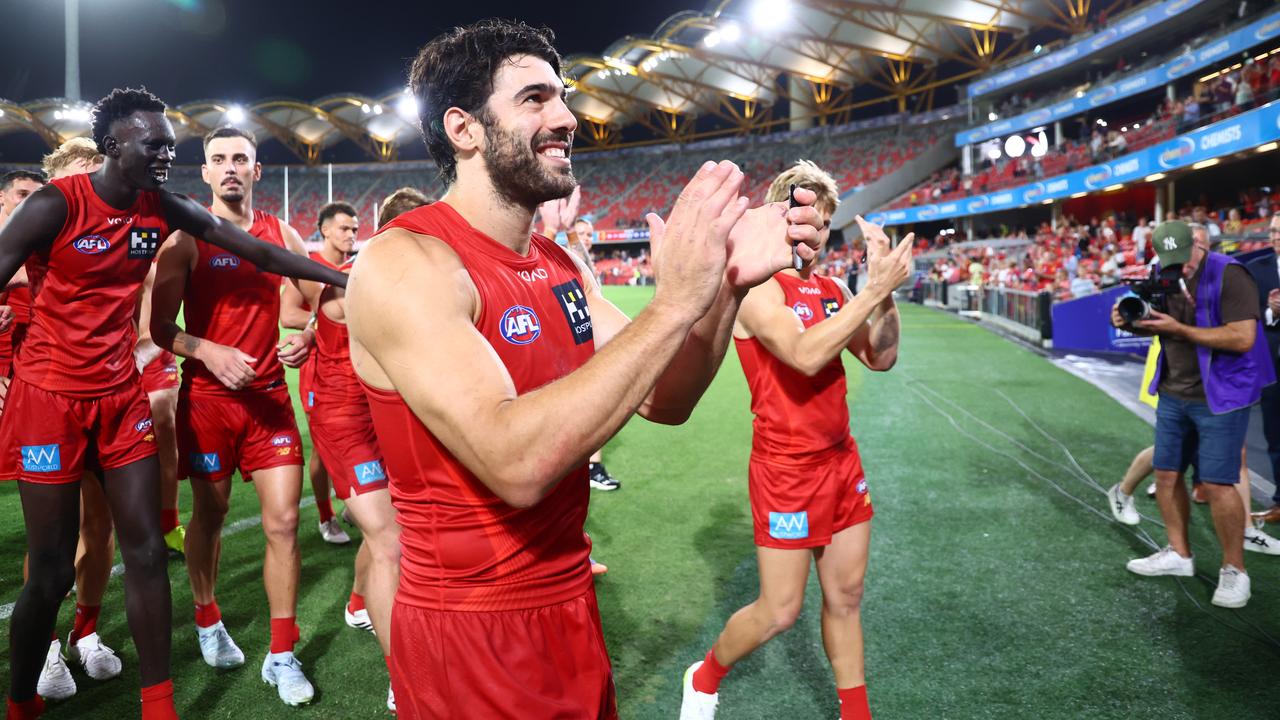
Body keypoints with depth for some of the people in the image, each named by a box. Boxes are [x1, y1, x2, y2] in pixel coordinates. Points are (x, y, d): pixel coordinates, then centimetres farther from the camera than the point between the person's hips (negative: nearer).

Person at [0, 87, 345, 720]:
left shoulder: (163, 210, 2)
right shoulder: (56, 205, -12)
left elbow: (253, 250, 7)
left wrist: (337, 277, 7)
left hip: (122, 393, 5)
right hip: (51, 395, -4)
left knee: (146, 551, 3)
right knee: (51, 571, 2)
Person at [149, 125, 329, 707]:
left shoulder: (282, 235, 6)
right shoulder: (186, 239, -2)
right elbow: (159, 326, -5)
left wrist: (306, 338, -10)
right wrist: (208, 352, -22)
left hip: (269, 395, 2)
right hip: (207, 396, -1)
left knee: (283, 521, -4)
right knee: (209, 513, 12)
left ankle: (282, 655, 7)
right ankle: (207, 621, 37)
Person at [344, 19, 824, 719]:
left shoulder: (559, 264, 4)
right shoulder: (402, 263, -20)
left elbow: (662, 400, 2)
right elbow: (516, 463, -32)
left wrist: (725, 287, -13)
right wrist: (673, 303, -30)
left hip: (569, 602, 7)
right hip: (470, 635, -7)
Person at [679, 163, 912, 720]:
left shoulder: (830, 289, 9)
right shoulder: (757, 286, -13)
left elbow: (880, 358, 7)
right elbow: (805, 354, -28)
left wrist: (884, 288, -7)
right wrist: (875, 290, -25)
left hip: (841, 460, 7)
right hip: (787, 469, -7)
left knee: (846, 597, 15)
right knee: (780, 611, 3)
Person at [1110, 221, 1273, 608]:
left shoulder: (1229, 275, -19)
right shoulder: (1164, 278, 3)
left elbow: (1243, 337, -26)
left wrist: (1178, 329, -28)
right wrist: (1132, 322, -8)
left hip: (1219, 397, -7)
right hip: (1173, 394, 7)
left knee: (1216, 484, -5)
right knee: (1166, 474, 11)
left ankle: (1234, 570, 11)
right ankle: (1178, 554, 27)